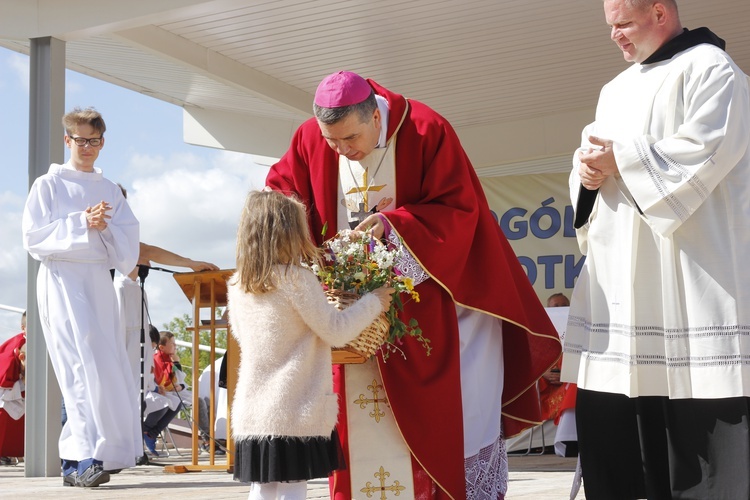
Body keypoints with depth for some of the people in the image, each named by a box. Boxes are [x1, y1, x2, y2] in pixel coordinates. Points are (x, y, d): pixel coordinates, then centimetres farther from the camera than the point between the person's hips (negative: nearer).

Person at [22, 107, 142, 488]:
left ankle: (74, 461, 8)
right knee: (82, 366, -16)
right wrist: (81, 223, -14)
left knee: (105, 368, 1)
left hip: (99, 280, 5)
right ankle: (85, 458, -18)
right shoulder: (49, 185, 4)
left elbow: (128, 244, 10)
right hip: (62, 279, -5)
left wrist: (105, 226, -10)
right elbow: (34, 238, -5)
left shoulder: (110, 190, 16)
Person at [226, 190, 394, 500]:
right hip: (296, 411, -6)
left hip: (251, 411, 6)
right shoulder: (297, 278, -12)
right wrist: (373, 302, 6)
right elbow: (335, 332, -8)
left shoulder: (236, 286, 7)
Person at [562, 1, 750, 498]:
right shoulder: (617, 89, 24)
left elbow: (706, 148, -15)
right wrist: (589, 169, 1)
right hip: (620, 276, 8)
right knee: (606, 413, 3)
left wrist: (620, 158, -8)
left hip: (689, 273, -8)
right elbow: (597, 152, 25)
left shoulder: (709, 67, 0)